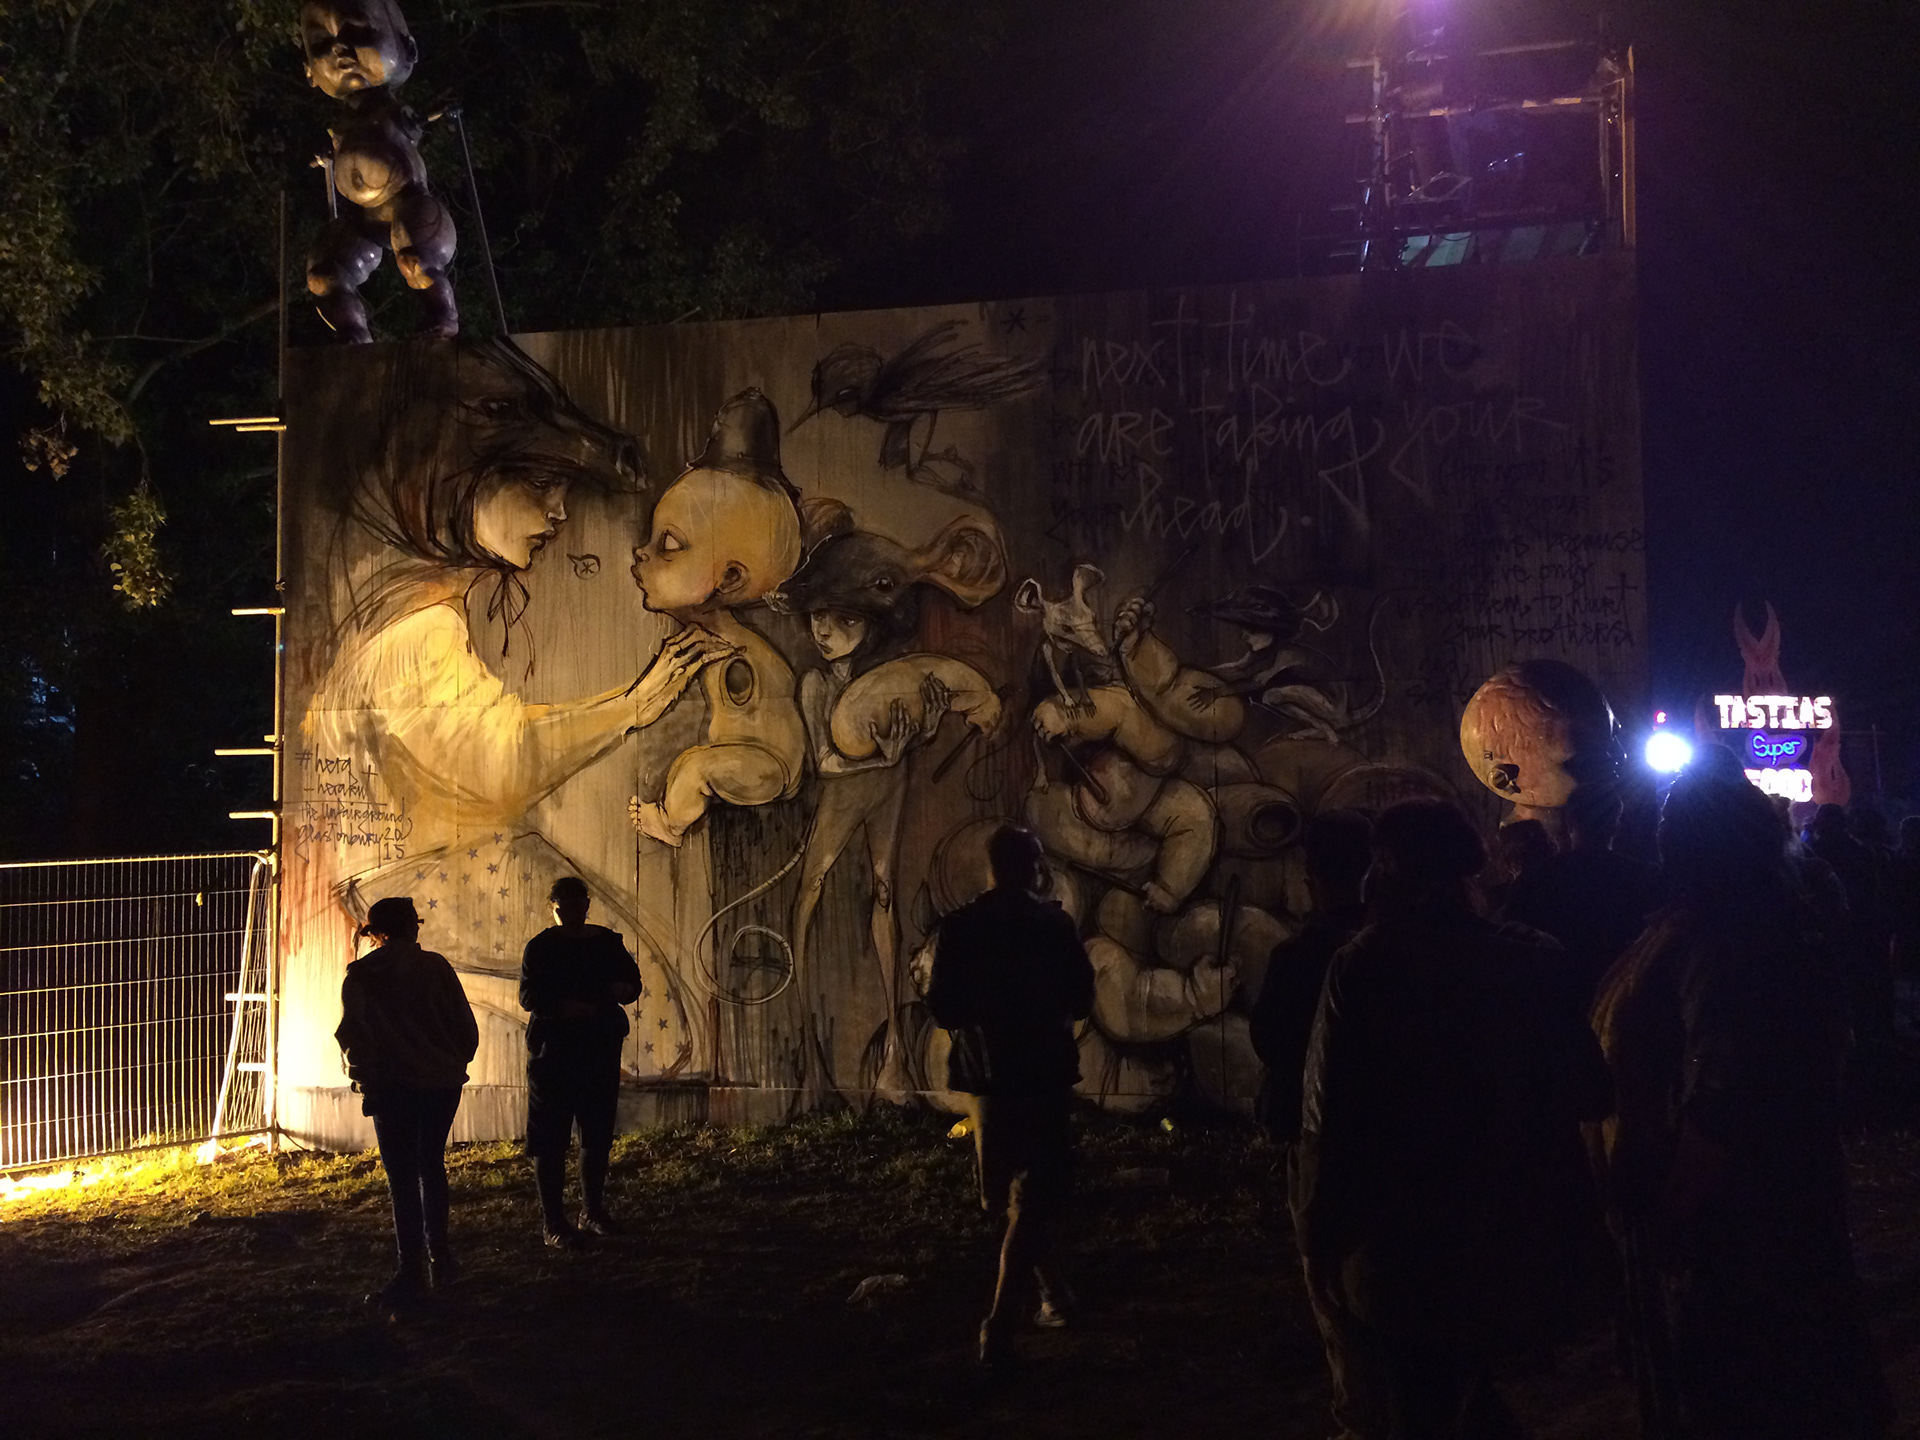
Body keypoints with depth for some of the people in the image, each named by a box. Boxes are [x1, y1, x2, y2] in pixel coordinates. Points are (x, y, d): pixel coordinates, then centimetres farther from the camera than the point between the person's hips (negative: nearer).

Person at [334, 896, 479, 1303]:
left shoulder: (360, 975, -4)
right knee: (431, 1166, 18)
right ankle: (439, 1258, 20)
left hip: (394, 1086, -3)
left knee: (402, 1177, 0)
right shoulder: (435, 967, 1)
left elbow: (352, 1035, -6)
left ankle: (412, 1271, -1)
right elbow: (466, 1027, 2)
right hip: (442, 1082, 3)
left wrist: (364, 1079, 9)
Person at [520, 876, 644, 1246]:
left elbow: (632, 983, 11)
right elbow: (528, 997, -11)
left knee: (598, 1135, 9)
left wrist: (621, 990, -13)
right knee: (550, 1139, -4)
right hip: (552, 1049, -4)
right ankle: (553, 1220, 1)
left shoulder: (608, 942, 9)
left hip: (601, 1049, 4)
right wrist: (566, 1007, -26)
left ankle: (593, 1211, 22)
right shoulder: (540, 947, -2)